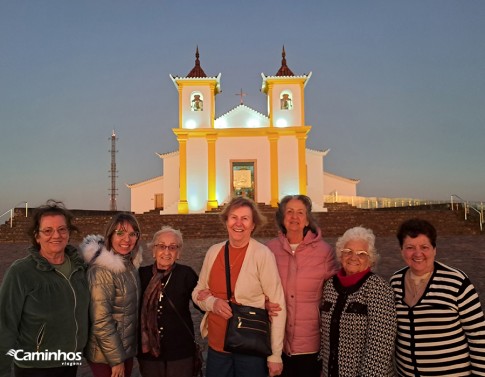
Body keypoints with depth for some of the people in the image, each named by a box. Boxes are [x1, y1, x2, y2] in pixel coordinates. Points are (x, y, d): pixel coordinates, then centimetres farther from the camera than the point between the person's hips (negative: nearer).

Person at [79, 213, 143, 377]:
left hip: (126, 347, 7)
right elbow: (101, 321, -23)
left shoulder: (129, 263, 2)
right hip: (107, 354, -7)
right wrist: (116, 359, -17)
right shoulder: (102, 270, -23)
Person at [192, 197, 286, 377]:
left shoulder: (263, 254, -15)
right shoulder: (213, 251, 0)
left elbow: (277, 306, -12)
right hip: (216, 346, 4)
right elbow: (198, 292, 10)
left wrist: (275, 355, -12)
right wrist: (212, 302, -11)